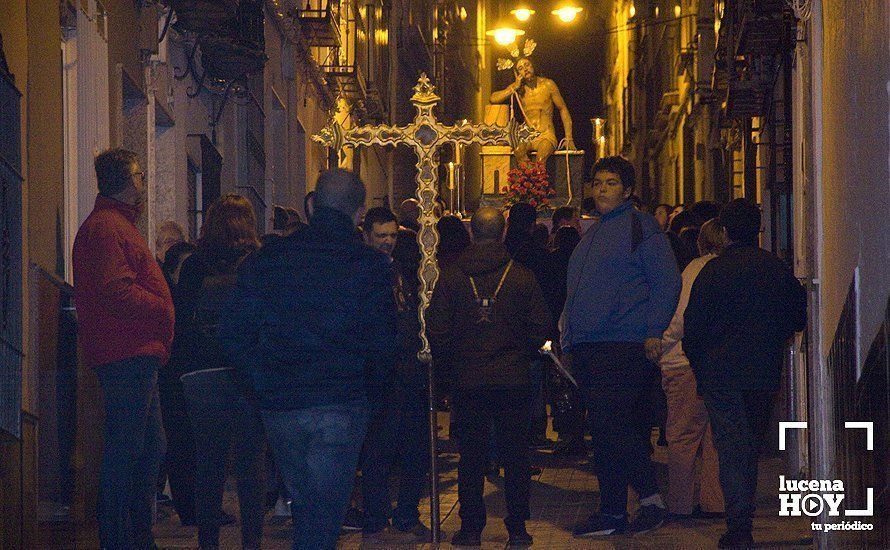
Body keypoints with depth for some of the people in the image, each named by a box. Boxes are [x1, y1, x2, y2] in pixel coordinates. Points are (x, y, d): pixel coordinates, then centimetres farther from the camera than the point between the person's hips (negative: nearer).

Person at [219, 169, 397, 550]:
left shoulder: (265, 260, 3)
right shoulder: (372, 266, -5)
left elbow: (233, 336, 2)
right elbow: (383, 346, -5)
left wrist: (265, 386, 12)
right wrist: (369, 394, 11)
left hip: (277, 408, 3)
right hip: (341, 405, -3)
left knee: (303, 507, 19)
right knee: (323, 516, 0)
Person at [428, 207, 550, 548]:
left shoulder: (452, 277, -3)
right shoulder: (521, 276, -4)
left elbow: (437, 329, -3)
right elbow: (540, 325, -1)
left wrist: (449, 365, 11)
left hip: (467, 380, 0)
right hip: (513, 380, 0)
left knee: (471, 456, 7)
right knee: (515, 455, 6)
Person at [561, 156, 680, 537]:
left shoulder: (640, 226, -3)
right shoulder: (593, 234, 22)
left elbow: (667, 282, -9)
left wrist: (654, 331, -16)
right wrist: (568, 332, 18)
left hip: (624, 345, -9)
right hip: (588, 347, 9)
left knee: (611, 424, -16)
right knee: (605, 429, 9)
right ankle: (612, 513, 12)